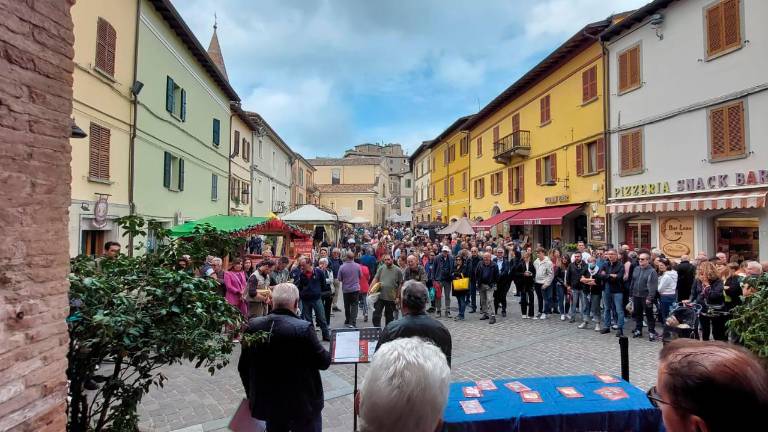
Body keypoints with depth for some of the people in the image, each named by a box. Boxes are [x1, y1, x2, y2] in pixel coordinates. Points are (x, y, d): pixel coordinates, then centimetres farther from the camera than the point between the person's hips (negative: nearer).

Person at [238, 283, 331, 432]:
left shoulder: (253, 326, -9)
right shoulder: (304, 328, -24)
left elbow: (243, 367, 1)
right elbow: (323, 362, -14)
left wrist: (253, 395, 15)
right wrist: (327, 354, 8)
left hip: (268, 401, 5)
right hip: (302, 403, -4)